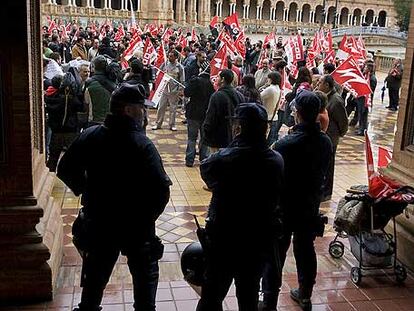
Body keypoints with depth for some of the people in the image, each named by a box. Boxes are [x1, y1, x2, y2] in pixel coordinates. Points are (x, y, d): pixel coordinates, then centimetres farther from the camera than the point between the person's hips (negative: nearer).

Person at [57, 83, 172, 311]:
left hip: (98, 223, 4)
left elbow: (65, 170, -1)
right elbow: (161, 189, -27)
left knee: (96, 273, 25)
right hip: (136, 225, -4)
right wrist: (148, 216, -11)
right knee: (145, 273, 20)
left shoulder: (90, 136, -8)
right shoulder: (143, 144, -22)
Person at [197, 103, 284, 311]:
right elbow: (277, 196, 3)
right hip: (260, 238, 4)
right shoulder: (277, 161, -9)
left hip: (224, 237, -3)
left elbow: (205, 169, -2)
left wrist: (236, 142, -5)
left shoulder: (224, 159, -22)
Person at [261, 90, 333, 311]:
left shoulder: (285, 144, -23)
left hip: (284, 209, -5)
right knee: (306, 250, 20)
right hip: (311, 207, 6)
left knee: (275, 255, 5)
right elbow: (323, 174, 6)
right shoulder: (326, 142, -5)